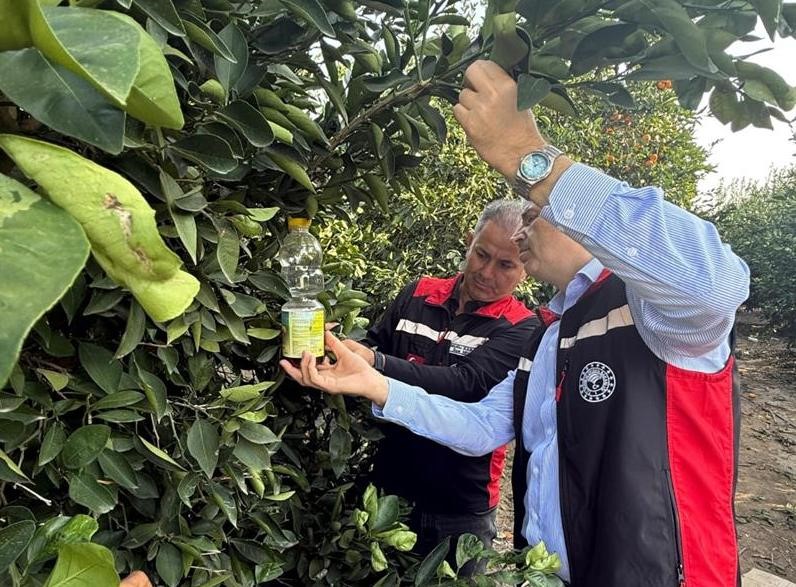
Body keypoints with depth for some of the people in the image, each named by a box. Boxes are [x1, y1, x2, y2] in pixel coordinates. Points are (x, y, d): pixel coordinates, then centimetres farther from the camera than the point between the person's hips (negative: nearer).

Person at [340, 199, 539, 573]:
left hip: (459, 508, -3)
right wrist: (338, 347, -19)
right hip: (389, 486, 4)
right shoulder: (417, 295, 1)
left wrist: (376, 363, -36)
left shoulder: (521, 330, -11)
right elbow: (372, 347, 4)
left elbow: (464, 384, -25)